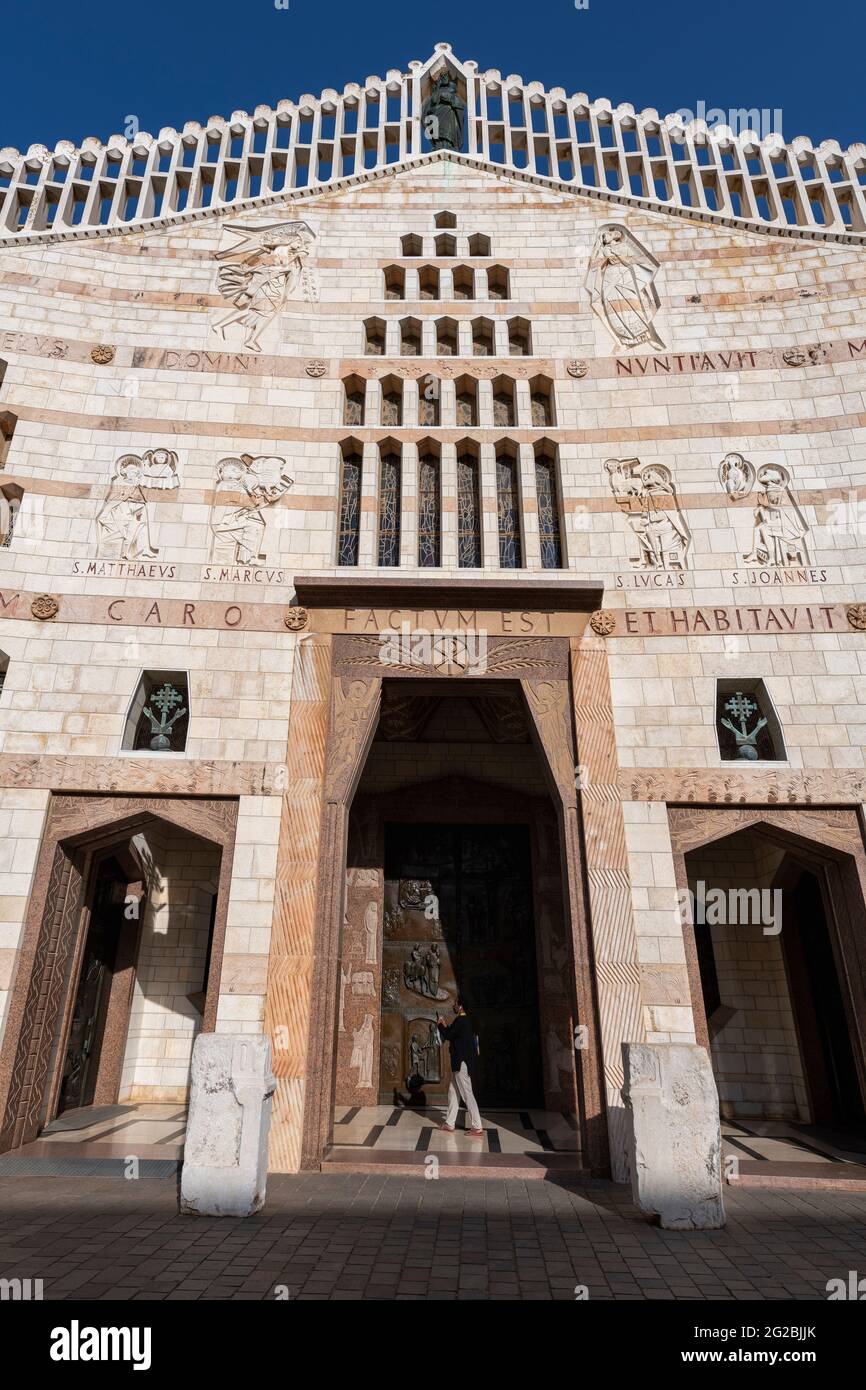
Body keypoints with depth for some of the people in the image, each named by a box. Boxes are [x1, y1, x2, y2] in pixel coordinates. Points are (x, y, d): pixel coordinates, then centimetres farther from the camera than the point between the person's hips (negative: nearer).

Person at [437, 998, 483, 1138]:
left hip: (462, 1063, -10)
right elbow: (453, 1036, 21)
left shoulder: (460, 1021, -17)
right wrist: (446, 1026, 13)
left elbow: (448, 1036, -17)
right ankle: (449, 1124, 22)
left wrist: (440, 1025, -2)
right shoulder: (464, 1021, 14)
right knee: (453, 1092, 15)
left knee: (467, 1094, -7)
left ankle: (477, 1128, -4)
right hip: (460, 1063, 10)